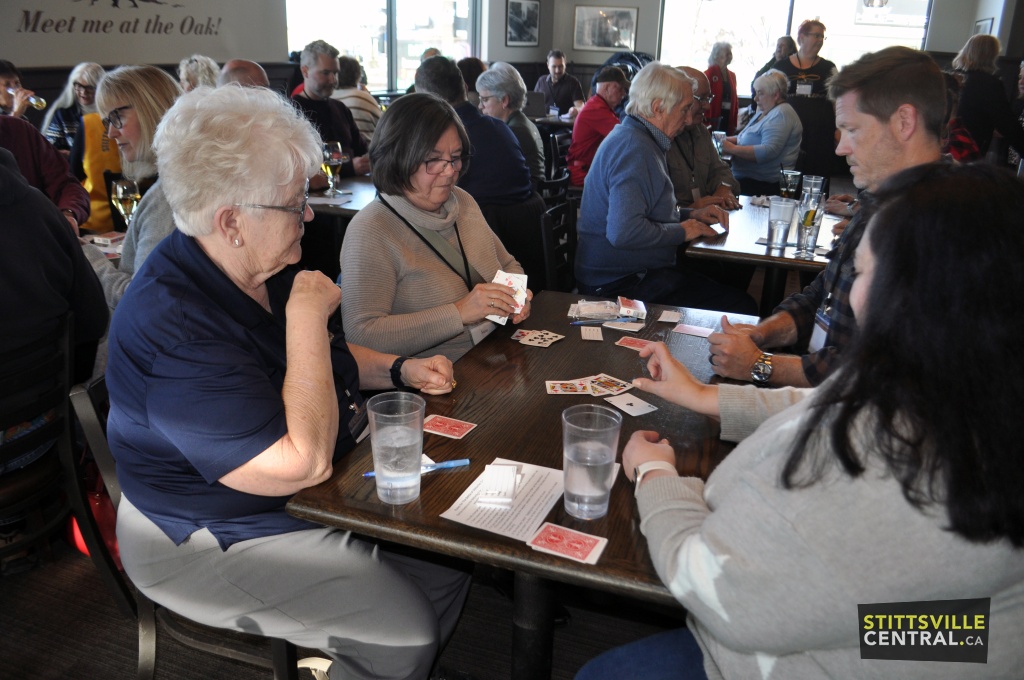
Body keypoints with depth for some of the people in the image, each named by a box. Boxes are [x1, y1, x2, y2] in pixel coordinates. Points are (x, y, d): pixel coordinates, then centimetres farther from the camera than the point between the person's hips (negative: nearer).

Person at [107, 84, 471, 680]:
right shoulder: (174, 323, -31)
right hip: (220, 541, -8)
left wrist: (399, 370, 1)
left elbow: (325, 359, 19)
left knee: (452, 556, 1)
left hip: (327, 488, 9)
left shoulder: (266, 269, 1)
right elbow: (303, 463, -34)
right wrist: (308, 315, -28)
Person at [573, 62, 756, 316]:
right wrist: (682, 231, -15)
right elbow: (624, 232, -30)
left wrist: (690, 215, 13)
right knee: (742, 309, -16)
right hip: (620, 283, -11)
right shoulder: (635, 148, -19)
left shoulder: (632, 137, 16)